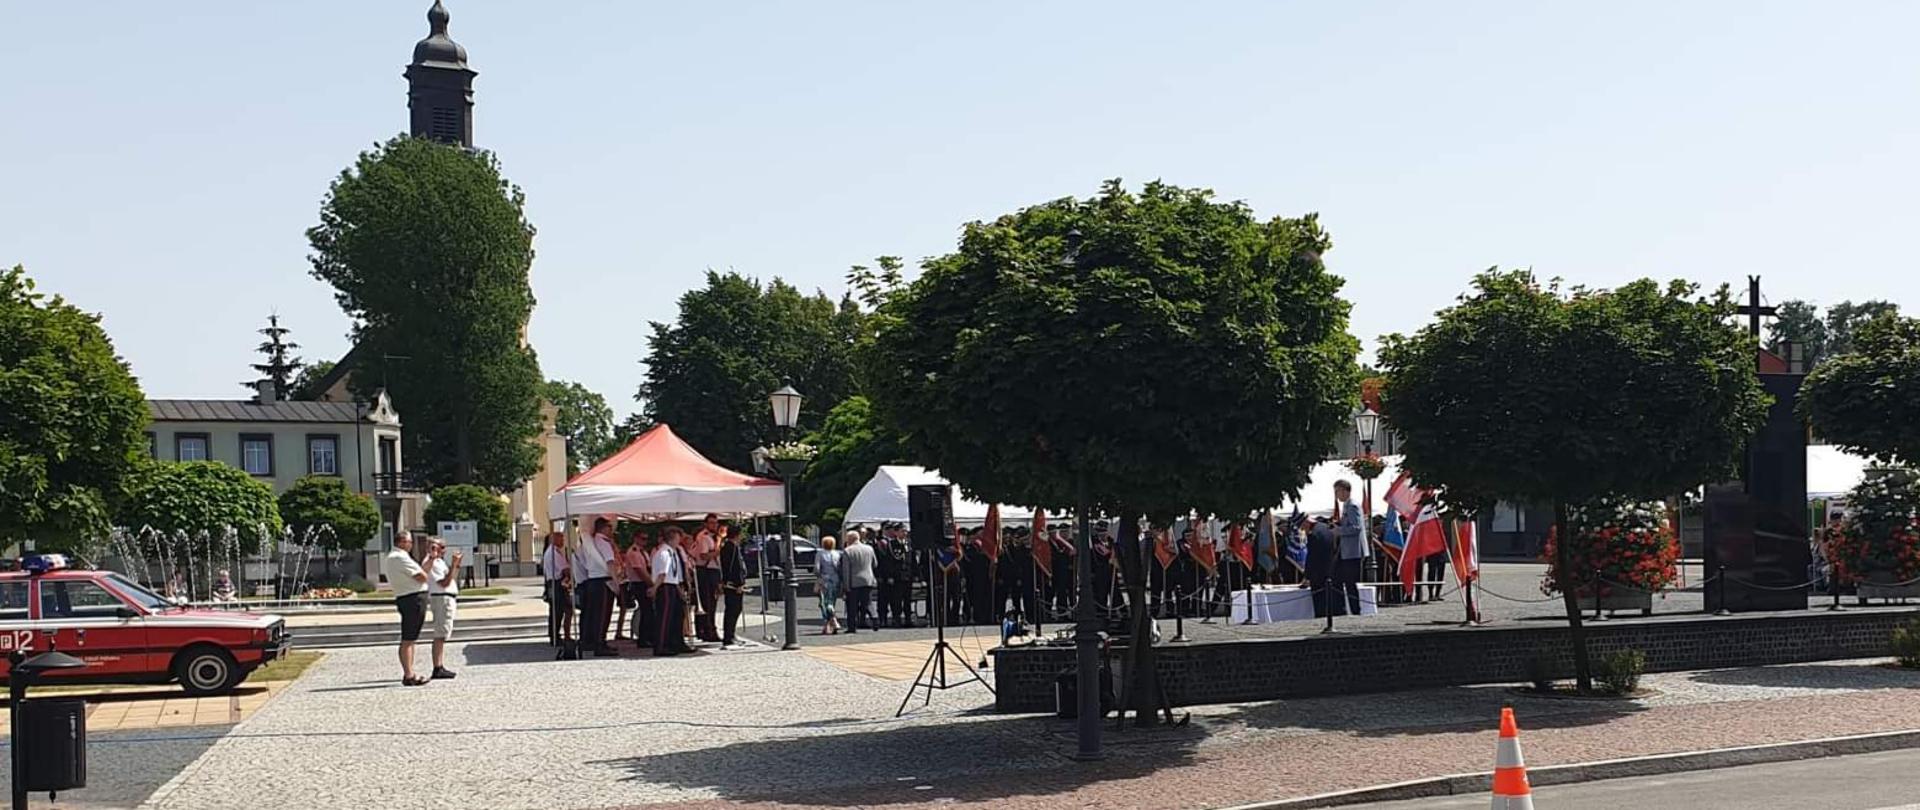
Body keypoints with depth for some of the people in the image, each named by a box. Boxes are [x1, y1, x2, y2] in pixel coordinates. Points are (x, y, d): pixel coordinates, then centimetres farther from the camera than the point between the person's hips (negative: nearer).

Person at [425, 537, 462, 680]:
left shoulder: (440, 562, 19)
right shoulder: (432, 563, -13)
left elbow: (453, 579, 23)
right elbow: (445, 583, -21)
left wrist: (457, 565, 12)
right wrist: (453, 565, -21)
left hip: (448, 599, 11)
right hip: (441, 598, -11)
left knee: (442, 636, 12)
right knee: (439, 636, -12)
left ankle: (441, 667, 16)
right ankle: (437, 669, -15)